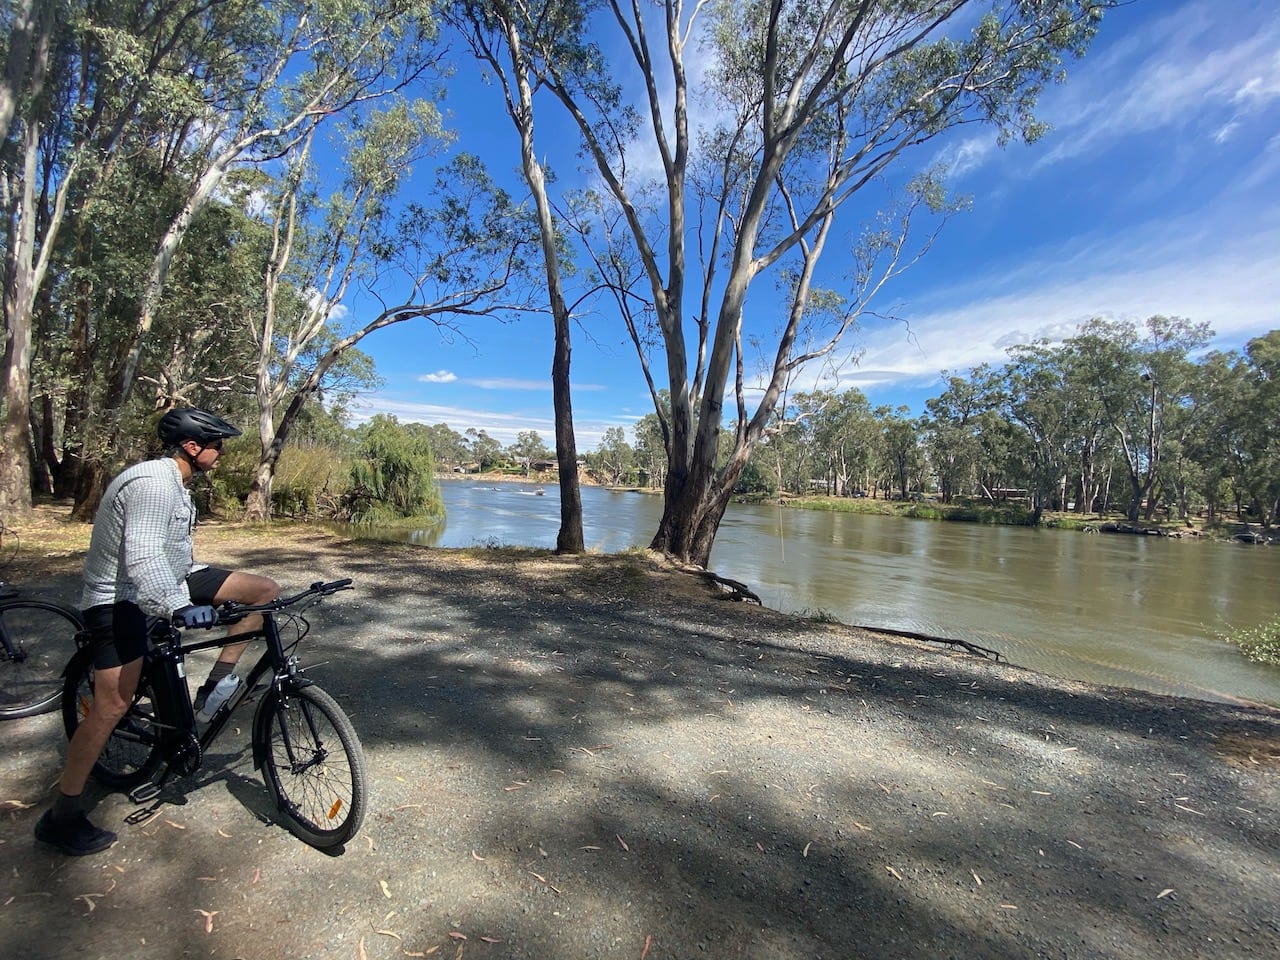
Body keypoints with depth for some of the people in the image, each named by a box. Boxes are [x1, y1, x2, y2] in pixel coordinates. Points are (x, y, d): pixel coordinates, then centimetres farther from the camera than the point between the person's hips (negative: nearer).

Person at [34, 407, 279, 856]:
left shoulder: (175, 483, 8)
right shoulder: (152, 483, -23)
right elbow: (141, 560, -34)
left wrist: (200, 588, 23)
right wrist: (180, 607, -43)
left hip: (164, 582, 9)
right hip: (121, 599, -9)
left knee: (267, 591, -4)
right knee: (113, 706, -7)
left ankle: (215, 685, 5)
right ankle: (62, 817, 12)